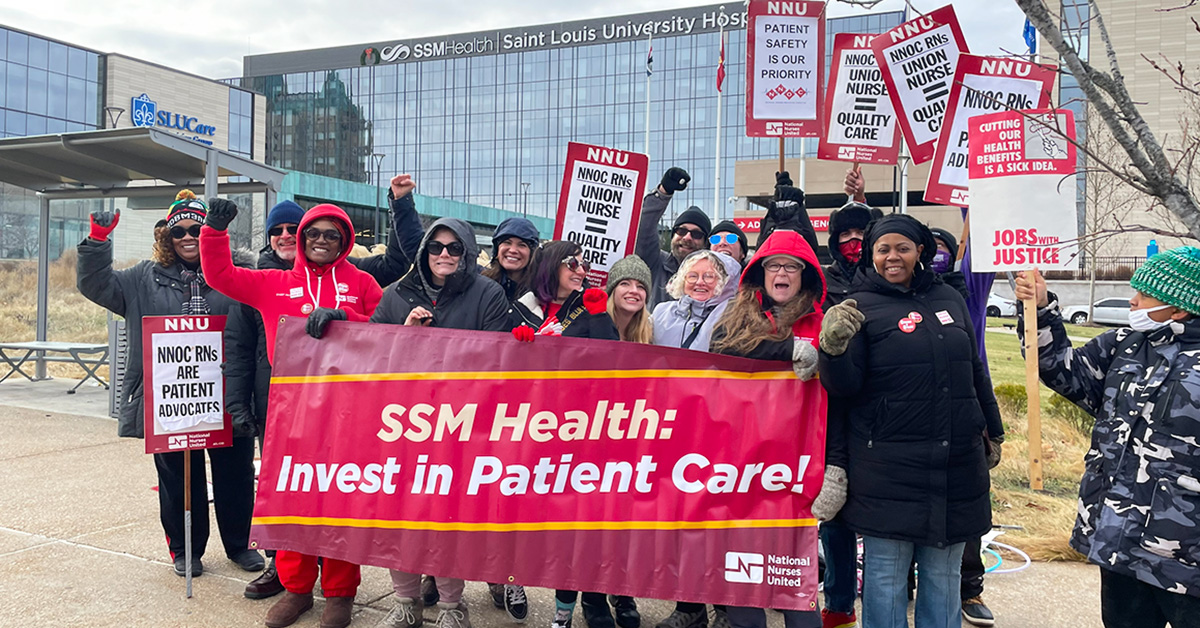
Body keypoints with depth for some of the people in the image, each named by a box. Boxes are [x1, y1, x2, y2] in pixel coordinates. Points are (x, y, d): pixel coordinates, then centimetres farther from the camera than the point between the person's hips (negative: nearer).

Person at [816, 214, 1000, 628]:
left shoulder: (948, 299, 11)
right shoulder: (861, 306, -3)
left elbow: (975, 370, 21)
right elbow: (844, 386, -11)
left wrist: (991, 429, 24)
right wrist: (835, 349, -30)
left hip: (956, 465, 5)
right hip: (888, 467, -4)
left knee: (943, 578, 15)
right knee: (886, 579, 4)